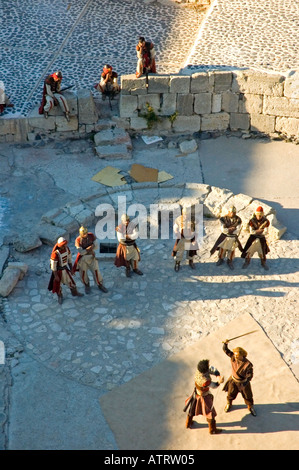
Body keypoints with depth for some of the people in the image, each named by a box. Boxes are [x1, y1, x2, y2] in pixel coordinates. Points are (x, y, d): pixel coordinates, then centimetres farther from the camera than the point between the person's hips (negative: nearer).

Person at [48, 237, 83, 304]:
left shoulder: (66, 248, -16)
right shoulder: (55, 253, -36)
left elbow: (69, 257, 3)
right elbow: (53, 265, -26)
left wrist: (71, 267, 12)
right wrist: (56, 276, -18)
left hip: (65, 269, 5)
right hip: (58, 271, -5)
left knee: (70, 281, 21)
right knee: (58, 284, 16)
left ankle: (74, 293, 48)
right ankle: (60, 296, 44)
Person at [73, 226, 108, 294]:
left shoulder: (91, 235, -11)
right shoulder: (78, 240, -19)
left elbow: (97, 246, -10)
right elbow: (81, 252, -21)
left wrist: (87, 250, -20)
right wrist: (91, 247, -24)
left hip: (91, 257, 2)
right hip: (82, 258, -2)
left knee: (96, 271, 5)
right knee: (83, 273, 7)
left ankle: (100, 285, 27)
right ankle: (87, 286, 34)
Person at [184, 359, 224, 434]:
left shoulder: (199, 370, -26)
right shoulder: (205, 381, -44)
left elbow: (212, 369, -18)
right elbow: (214, 386, -24)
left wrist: (218, 375, -33)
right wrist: (219, 382, -41)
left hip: (196, 393, 7)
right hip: (204, 397, -7)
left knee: (192, 408, 30)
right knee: (210, 413, 18)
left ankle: (188, 423, 53)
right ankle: (212, 429, 40)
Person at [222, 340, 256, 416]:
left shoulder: (248, 364, -32)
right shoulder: (233, 357, -23)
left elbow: (250, 374, -21)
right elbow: (226, 350, -17)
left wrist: (245, 383, -28)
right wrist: (225, 343, -37)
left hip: (243, 382, -3)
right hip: (233, 380, 3)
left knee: (248, 396, 19)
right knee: (231, 394, 22)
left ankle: (251, 407, 49)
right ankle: (228, 404, 54)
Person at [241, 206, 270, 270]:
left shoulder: (266, 221, -16)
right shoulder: (252, 221, -14)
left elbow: (265, 232, -18)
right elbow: (251, 231, -16)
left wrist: (256, 231, -20)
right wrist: (260, 230, -21)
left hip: (261, 239, 0)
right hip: (253, 238, 0)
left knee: (262, 252, 12)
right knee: (249, 251, 4)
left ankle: (263, 263, 33)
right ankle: (247, 262, 25)